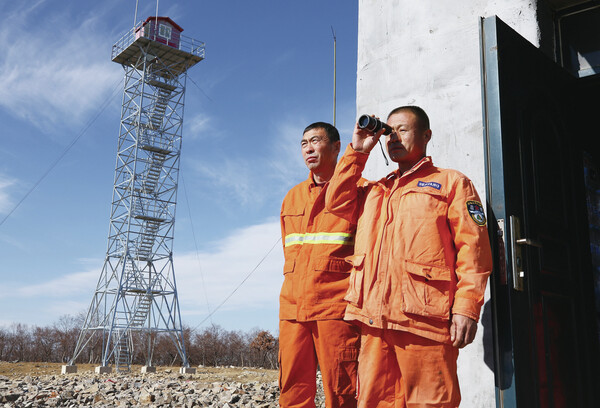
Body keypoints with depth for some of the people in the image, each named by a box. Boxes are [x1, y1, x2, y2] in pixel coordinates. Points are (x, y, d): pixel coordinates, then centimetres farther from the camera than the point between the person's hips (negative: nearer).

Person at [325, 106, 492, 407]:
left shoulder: (451, 182, 9)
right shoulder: (374, 191, 27)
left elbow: (473, 248, 0)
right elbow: (337, 201, 12)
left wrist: (467, 307, -11)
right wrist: (357, 151, 15)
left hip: (424, 321, -5)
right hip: (373, 320, 5)